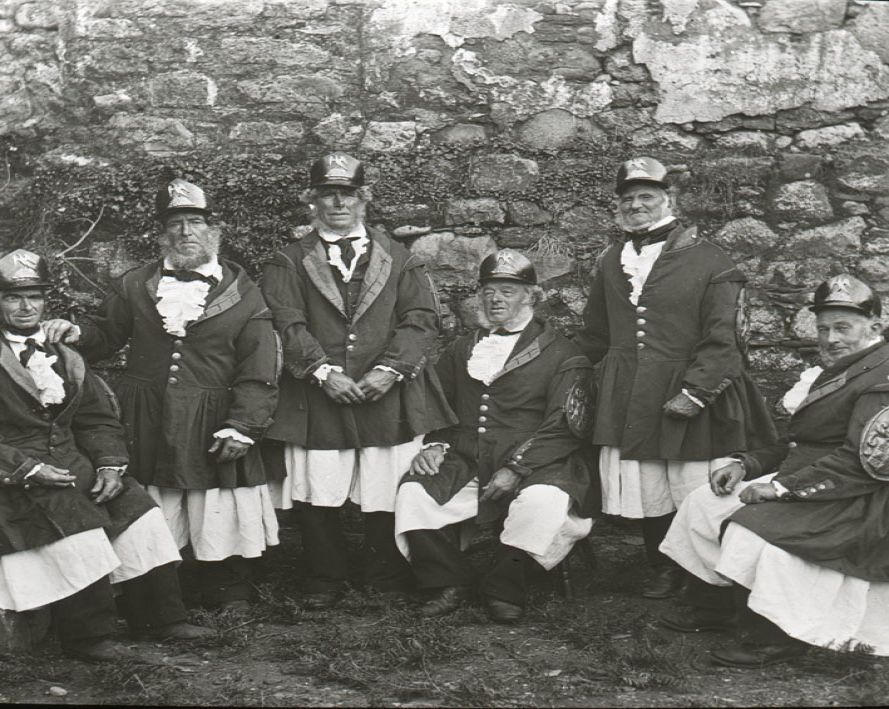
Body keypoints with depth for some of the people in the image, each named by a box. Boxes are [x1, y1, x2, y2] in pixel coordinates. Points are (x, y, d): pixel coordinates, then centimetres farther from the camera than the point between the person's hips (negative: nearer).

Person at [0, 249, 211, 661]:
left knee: (135, 507, -9)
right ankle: (88, 637, -17)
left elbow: (99, 419, 15)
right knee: (75, 521, -29)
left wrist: (109, 465, -3)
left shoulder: (63, 360, 17)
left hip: (72, 462, 6)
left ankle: (158, 619, -1)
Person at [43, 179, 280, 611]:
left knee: (220, 528, 4)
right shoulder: (134, 287, 8)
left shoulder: (243, 296, -1)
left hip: (214, 433, -2)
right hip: (147, 430, 2)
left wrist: (242, 426, -13)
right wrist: (76, 334, -8)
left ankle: (230, 605, 20)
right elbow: (106, 335, 14)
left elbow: (258, 373, -5)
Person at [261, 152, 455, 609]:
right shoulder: (289, 263, 11)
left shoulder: (398, 259, 14)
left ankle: (388, 580, 19)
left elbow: (421, 319, 3)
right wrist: (322, 371, -15)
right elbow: (286, 324, -2)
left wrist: (390, 369, -11)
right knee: (317, 498, -1)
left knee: (387, 499, 1)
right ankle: (325, 580, 17)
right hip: (316, 399, 0)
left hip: (388, 397, 1)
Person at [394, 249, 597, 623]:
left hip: (533, 468, -3)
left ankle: (505, 589, -11)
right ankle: (448, 583, -3)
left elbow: (563, 426, -6)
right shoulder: (462, 349, 22)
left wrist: (515, 469, -17)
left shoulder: (561, 354, 5)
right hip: (465, 465, 4)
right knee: (413, 492, -23)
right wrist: (433, 444, 1)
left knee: (544, 502, -35)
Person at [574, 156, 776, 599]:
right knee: (647, 496, 10)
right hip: (628, 404, 5)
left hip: (689, 402, -5)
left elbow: (722, 340, -10)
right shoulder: (612, 263, 12)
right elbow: (594, 337, 21)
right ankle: (663, 573, 28)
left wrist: (695, 391, -18)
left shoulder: (708, 262, -6)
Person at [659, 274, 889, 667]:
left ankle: (773, 636, -15)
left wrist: (784, 486, -24)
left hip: (852, 501, -10)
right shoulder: (831, 372, 16)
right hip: (801, 480, 10)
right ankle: (713, 607, 13)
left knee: (754, 528, -29)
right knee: (704, 503, 3)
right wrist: (745, 465, 4)